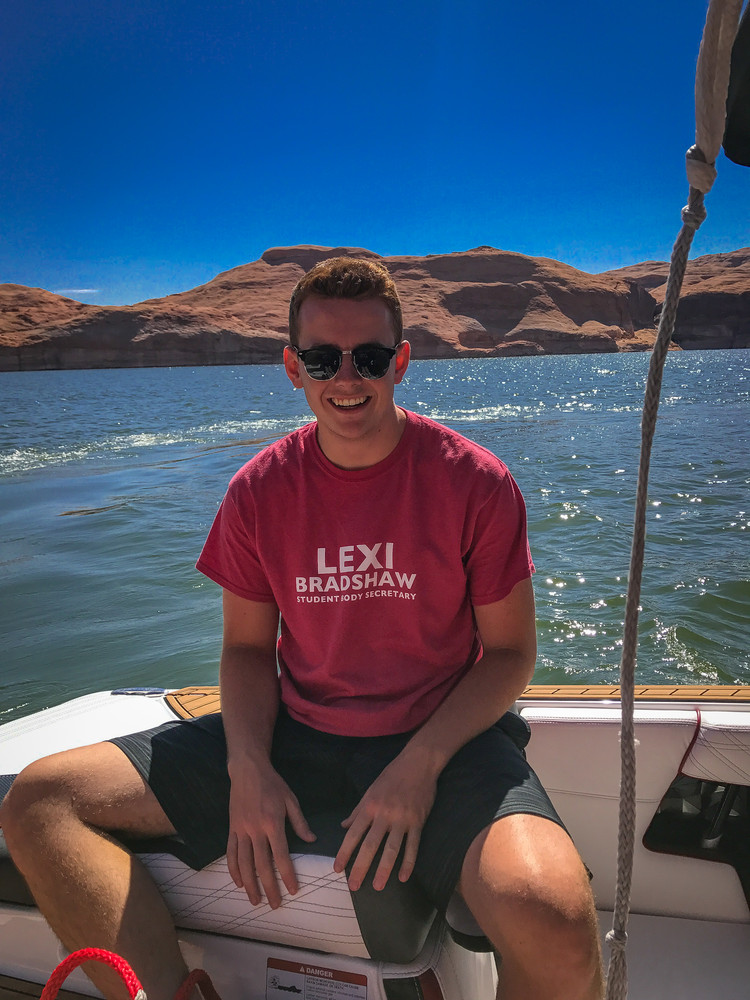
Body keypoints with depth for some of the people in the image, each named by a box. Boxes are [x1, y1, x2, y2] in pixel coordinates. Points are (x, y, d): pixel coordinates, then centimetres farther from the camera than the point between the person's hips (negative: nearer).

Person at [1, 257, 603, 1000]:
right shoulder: (258, 491, 0)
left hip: (444, 737, -2)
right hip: (295, 733, 3)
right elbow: (247, 646, 8)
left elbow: (511, 650, -4)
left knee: (553, 922, -34)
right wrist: (249, 769, -10)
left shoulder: (474, 481, -9)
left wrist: (422, 764, -17)